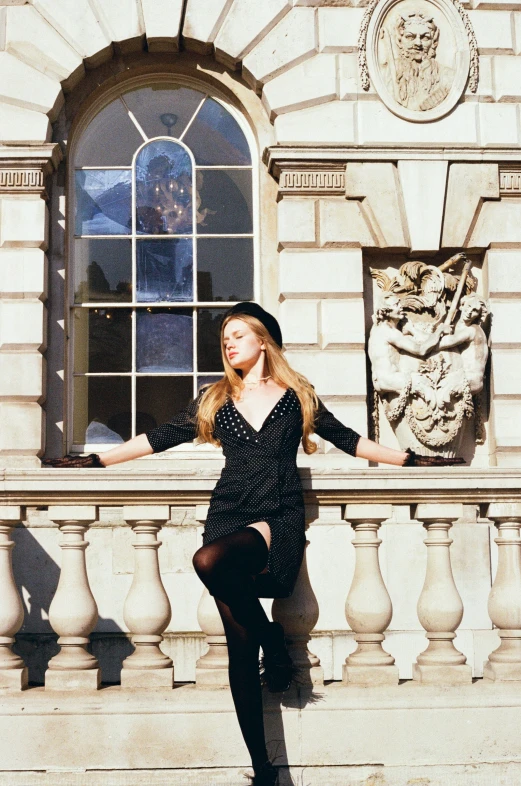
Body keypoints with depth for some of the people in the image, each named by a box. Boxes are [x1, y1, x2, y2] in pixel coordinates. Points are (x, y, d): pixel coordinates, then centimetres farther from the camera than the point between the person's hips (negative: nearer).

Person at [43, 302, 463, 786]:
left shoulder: (297, 396, 13)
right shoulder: (215, 400, 17)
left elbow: (348, 439, 19)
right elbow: (159, 437, 17)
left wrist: (411, 459, 19)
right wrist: (95, 460, 14)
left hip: (279, 519, -2)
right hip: (229, 516, 3)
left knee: (209, 561, -36)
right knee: (241, 648, -7)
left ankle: (269, 636, -9)